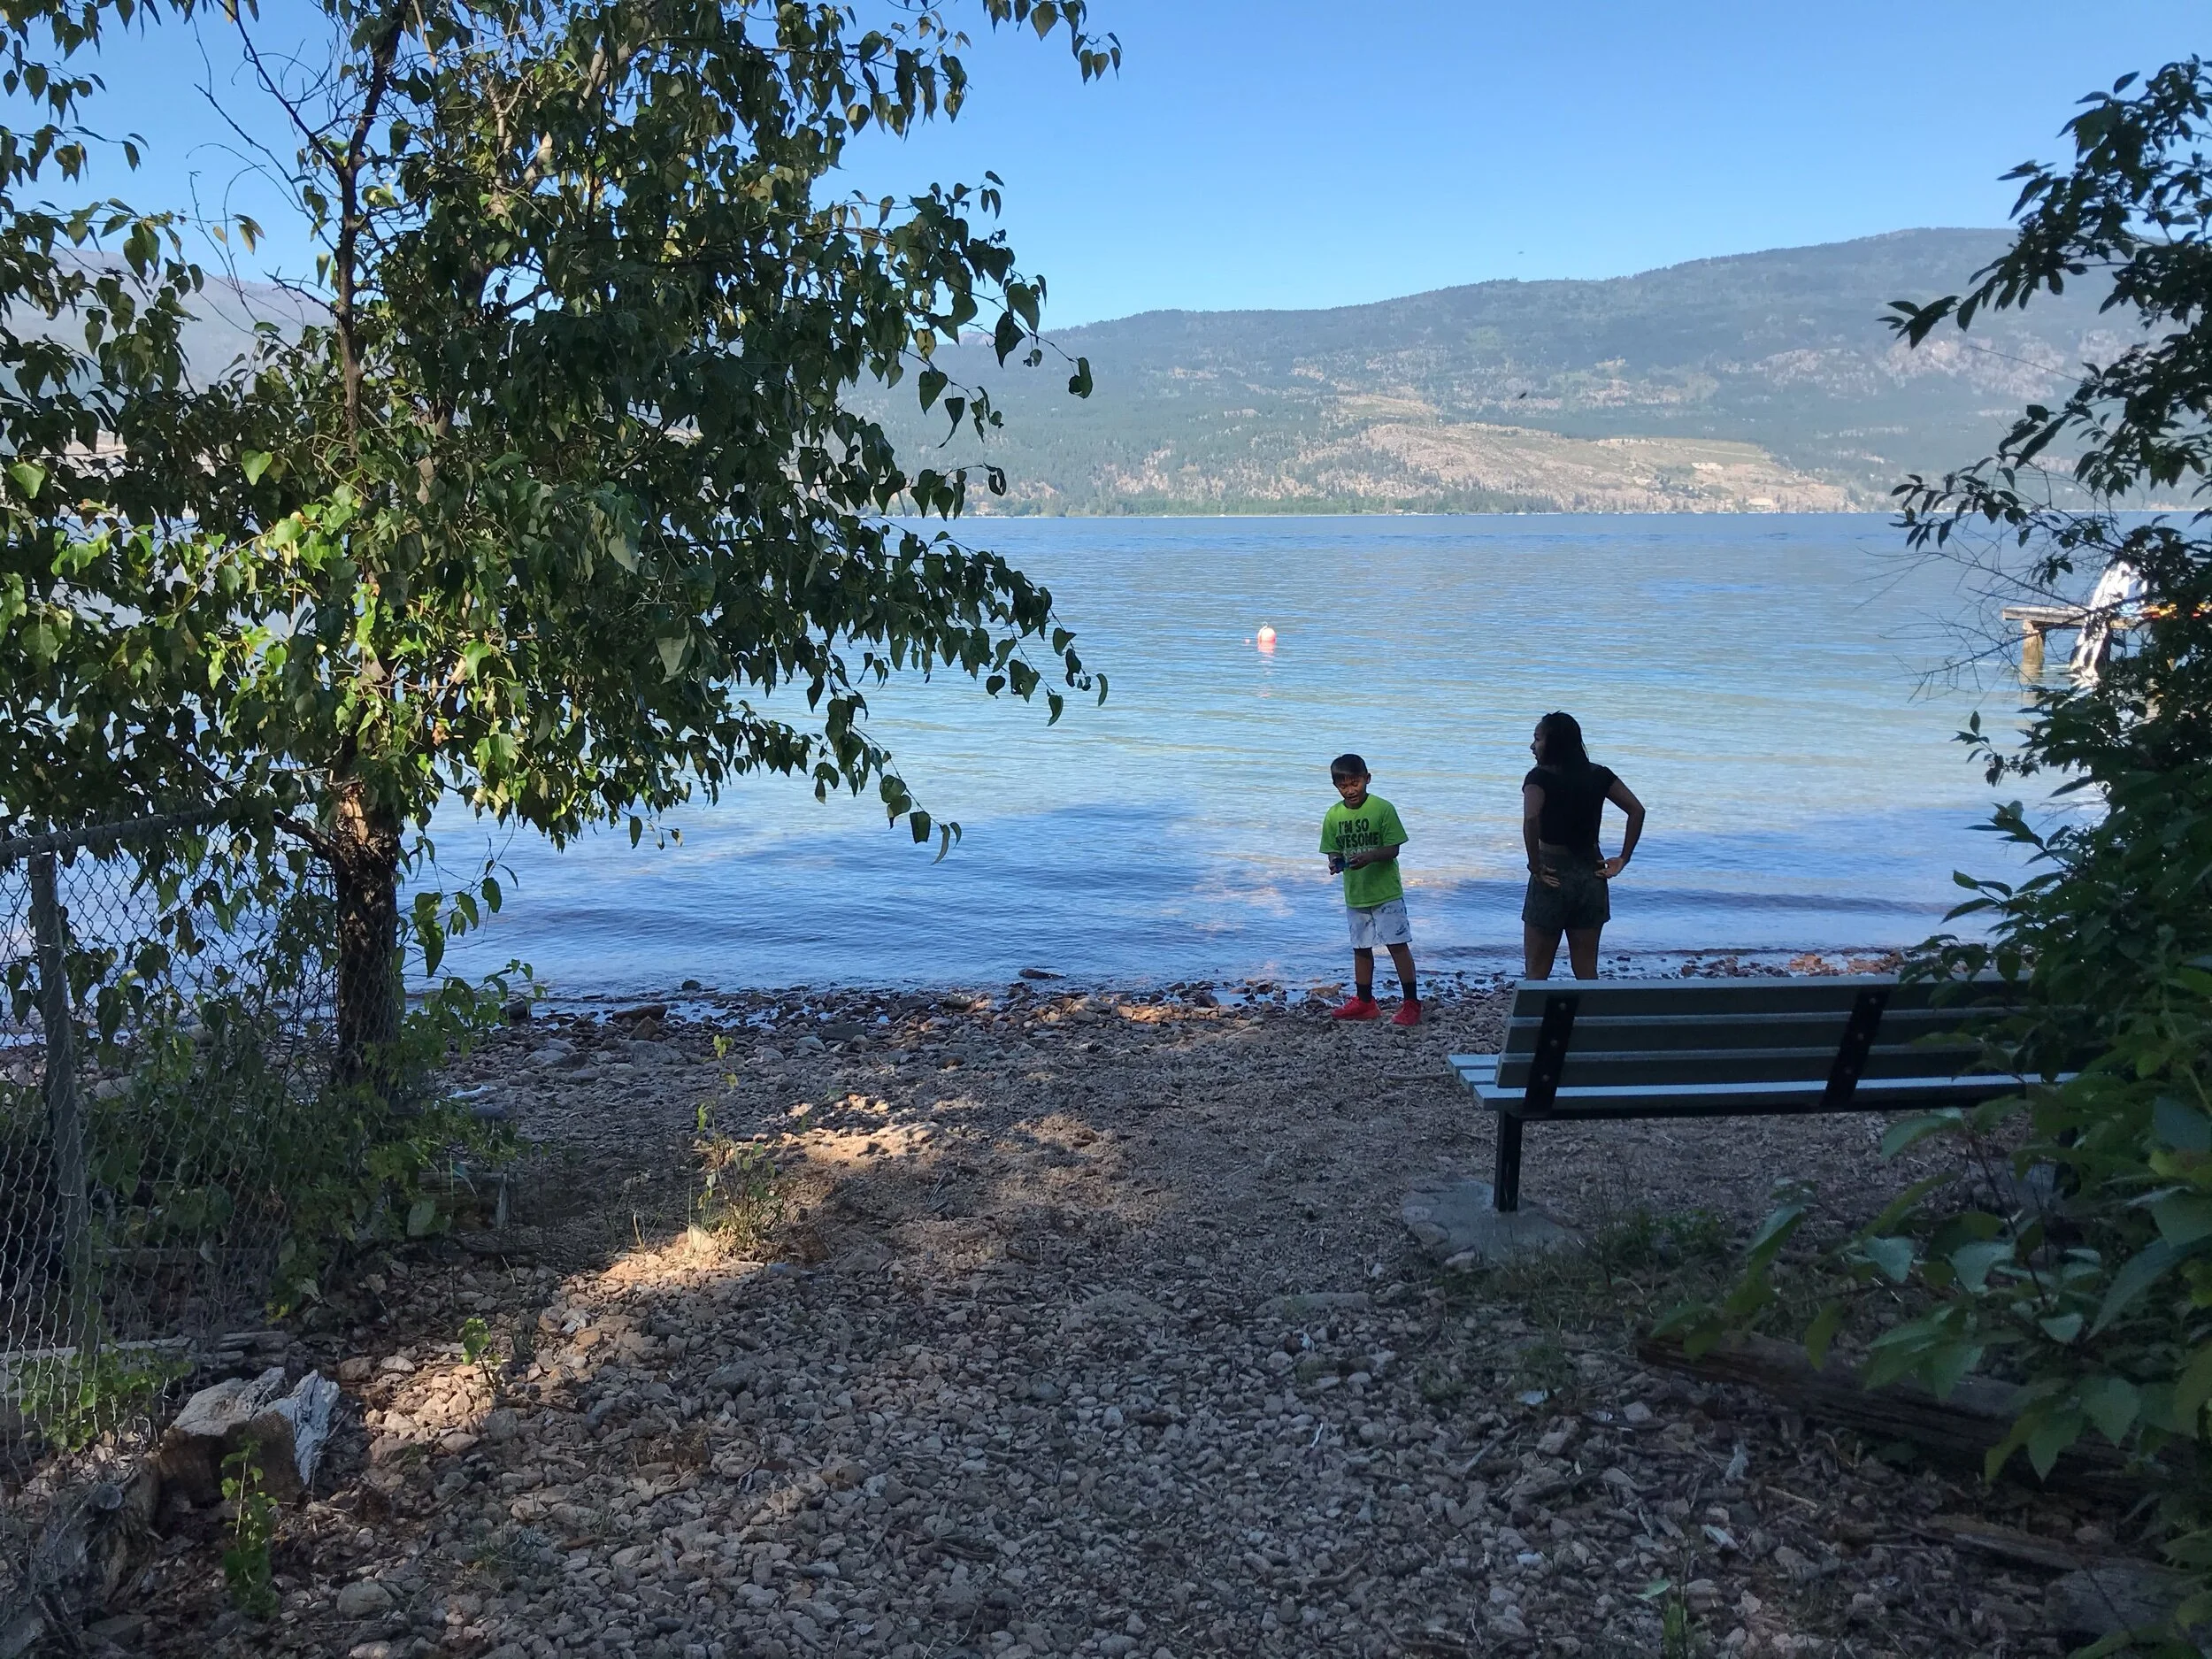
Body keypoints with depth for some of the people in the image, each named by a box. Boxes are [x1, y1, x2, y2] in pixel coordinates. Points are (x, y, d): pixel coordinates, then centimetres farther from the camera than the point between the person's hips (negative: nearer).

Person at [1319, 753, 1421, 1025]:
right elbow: (1333, 850, 7)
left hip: (1386, 892, -5)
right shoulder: (1334, 815, 0)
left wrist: (1369, 856, -28)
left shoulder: (1383, 809, -12)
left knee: (1398, 944, -3)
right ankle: (1364, 1002, 26)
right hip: (1355, 894, 5)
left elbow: (1393, 849, -12)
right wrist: (1336, 862, -15)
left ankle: (1411, 1003, 3)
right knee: (1361, 948, 14)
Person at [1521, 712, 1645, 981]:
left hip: (1553, 875, -5)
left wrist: (1535, 867, -19)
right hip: (1591, 876, 5)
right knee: (1587, 972, 13)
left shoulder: (1540, 777, -11)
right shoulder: (1599, 775, 5)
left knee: (1537, 972, 4)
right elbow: (1637, 811, 3)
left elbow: (1531, 819, -28)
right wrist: (1623, 860, 5)